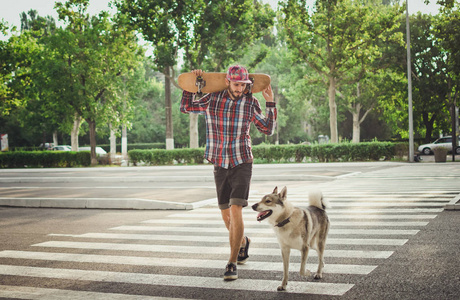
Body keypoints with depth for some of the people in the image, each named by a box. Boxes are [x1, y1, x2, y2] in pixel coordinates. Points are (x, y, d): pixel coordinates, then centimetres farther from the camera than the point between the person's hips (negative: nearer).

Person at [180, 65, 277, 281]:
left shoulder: (250, 103, -4)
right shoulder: (212, 99, -1)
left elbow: (268, 130, 6)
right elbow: (185, 107, 12)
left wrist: (270, 103, -3)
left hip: (242, 164, -3)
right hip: (220, 166, 3)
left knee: (236, 211, -16)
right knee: (227, 215, 11)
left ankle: (232, 264, -9)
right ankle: (243, 242, 44)